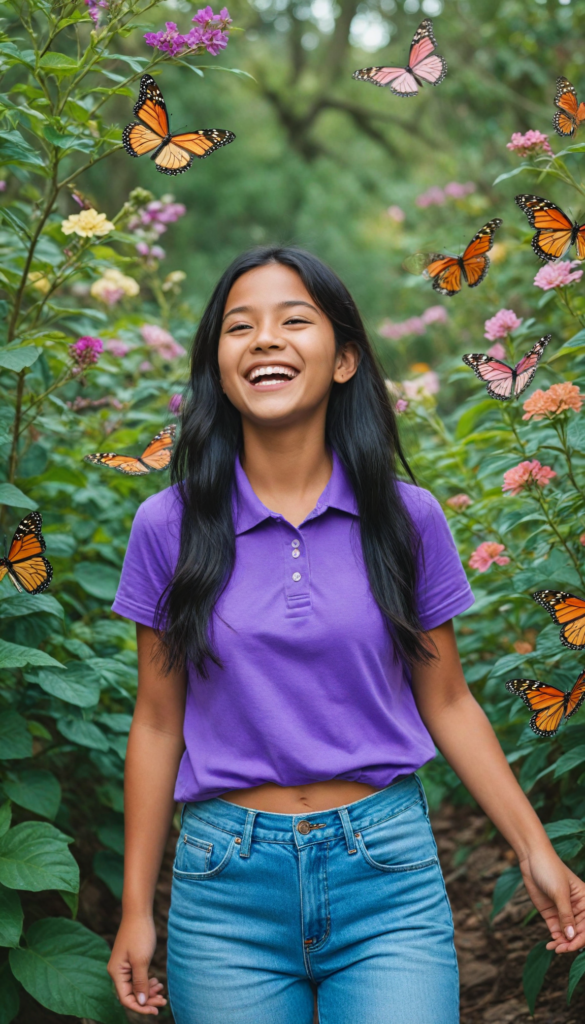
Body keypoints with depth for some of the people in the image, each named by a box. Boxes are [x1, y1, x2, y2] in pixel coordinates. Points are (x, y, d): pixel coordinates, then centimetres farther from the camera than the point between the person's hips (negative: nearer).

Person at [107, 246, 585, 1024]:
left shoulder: (407, 518, 0)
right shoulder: (169, 527, -1)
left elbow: (446, 703, 8)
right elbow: (159, 723, 5)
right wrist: (136, 909, 6)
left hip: (389, 875, 0)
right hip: (226, 883, 0)